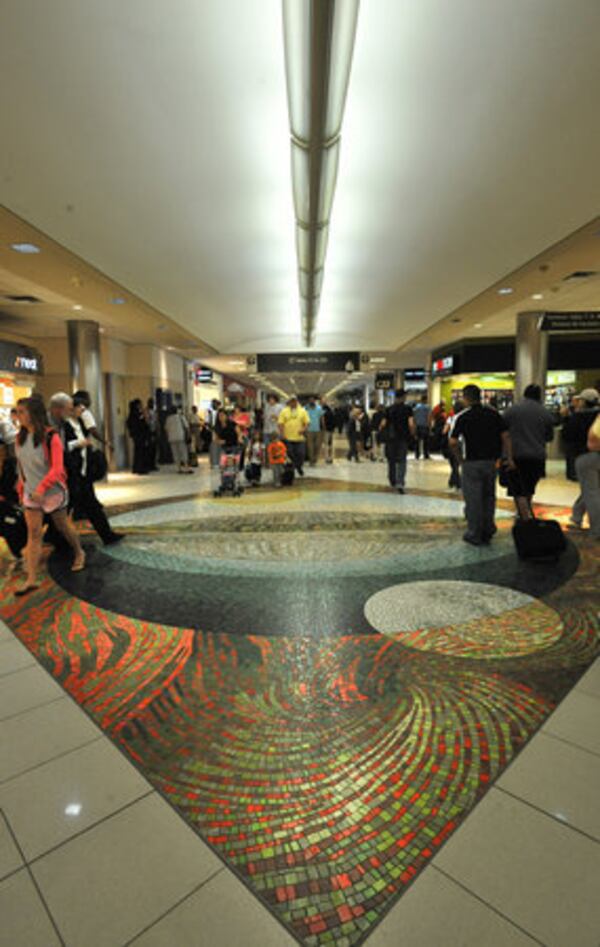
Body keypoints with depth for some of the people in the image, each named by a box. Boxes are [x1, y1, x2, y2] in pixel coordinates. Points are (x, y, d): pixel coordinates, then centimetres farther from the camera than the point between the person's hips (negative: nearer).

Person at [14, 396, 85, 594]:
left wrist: (41, 488, -31)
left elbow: (57, 468, -22)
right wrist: (22, 488, 12)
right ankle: (31, 579, 2)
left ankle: (79, 553, 38)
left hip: (52, 491, -4)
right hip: (30, 493, 5)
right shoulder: (20, 437, 2)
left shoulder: (50, 437, -16)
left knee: (62, 526, 12)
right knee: (33, 533, 1)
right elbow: (21, 466, 12)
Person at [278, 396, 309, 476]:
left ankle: (299, 467, 25)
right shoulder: (284, 411, 3)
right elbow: (281, 423, -1)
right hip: (288, 438, -1)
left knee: (300, 454, 1)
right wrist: (282, 434, -11)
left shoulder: (302, 411, 7)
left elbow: (306, 422, 8)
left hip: (299, 437, 1)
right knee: (289, 455, 3)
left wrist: (304, 429, -11)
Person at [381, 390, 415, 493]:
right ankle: (400, 483, -14)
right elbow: (411, 424, -15)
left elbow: (383, 424, -3)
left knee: (391, 460, 16)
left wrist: (381, 429, 18)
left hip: (390, 438, 3)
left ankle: (393, 482, 29)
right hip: (403, 438, -2)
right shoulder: (407, 408, -6)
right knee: (402, 461, 1)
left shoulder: (389, 409, 1)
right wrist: (412, 434, 1)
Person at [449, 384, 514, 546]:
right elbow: (505, 436, -2)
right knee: (489, 497, 17)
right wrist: (509, 458, 1)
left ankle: (474, 535, 11)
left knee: (473, 499, 4)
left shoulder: (463, 417, -7)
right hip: (491, 461, 4)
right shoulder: (493, 413, 3)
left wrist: (459, 457, 4)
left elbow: (453, 443, -11)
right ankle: (488, 533, 23)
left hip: (472, 462, -4)